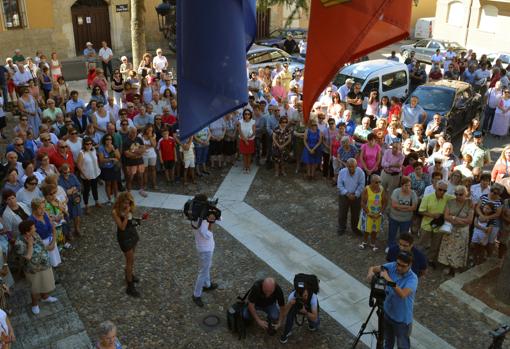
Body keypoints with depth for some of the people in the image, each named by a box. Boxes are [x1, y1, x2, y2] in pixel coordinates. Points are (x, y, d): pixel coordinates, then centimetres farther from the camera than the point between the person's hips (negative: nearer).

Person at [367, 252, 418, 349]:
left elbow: (403, 294, -43)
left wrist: (389, 280, -48)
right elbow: (373, 268, -8)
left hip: (402, 319, -5)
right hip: (387, 312, 5)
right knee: (388, 340, 30)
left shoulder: (412, 279, -28)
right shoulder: (392, 266, -14)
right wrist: (370, 273, -31)